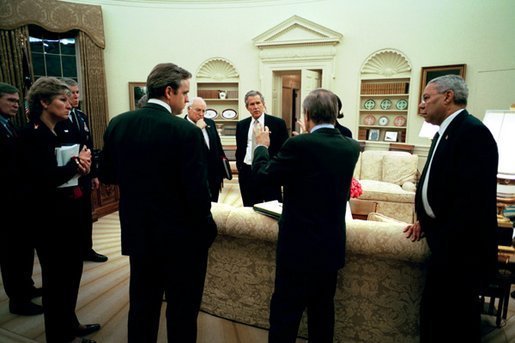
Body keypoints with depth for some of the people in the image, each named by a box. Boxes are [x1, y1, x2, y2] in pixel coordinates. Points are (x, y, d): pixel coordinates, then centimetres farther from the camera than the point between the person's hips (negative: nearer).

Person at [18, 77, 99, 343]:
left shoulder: (57, 133, 10)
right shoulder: (32, 134, -16)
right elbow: (45, 179, -26)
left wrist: (82, 164, -11)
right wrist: (76, 163, -14)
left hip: (65, 211, 9)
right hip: (47, 216, -8)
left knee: (72, 269, 18)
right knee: (56, 274, 7)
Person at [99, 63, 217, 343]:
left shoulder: (117, 124, -2)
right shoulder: (186, 131, -19)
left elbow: (107, 175, 7)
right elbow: (197, 191, -20)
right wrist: (207, 228, -4)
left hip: (137, 233, 6)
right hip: (181, 237, -5)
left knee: (142, 305, 22)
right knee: (182, 311, 13)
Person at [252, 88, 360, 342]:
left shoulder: (300, 144, -20)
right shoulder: (351, 147, -1)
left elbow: (263, 175, -9)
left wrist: (262, 145, 9)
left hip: (299, 244, -6)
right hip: (332, 245, 6)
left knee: (285, 313, 10)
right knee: (322, 311, 22)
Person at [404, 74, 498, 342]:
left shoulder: (472, 131, -17)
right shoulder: (446, 132, 12)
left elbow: (472, 198, -24)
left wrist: (445, 244, -21)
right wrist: (425, 221, 9)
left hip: (460, 248, -9)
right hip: (445, 241, 9)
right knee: (434, 311, 18)